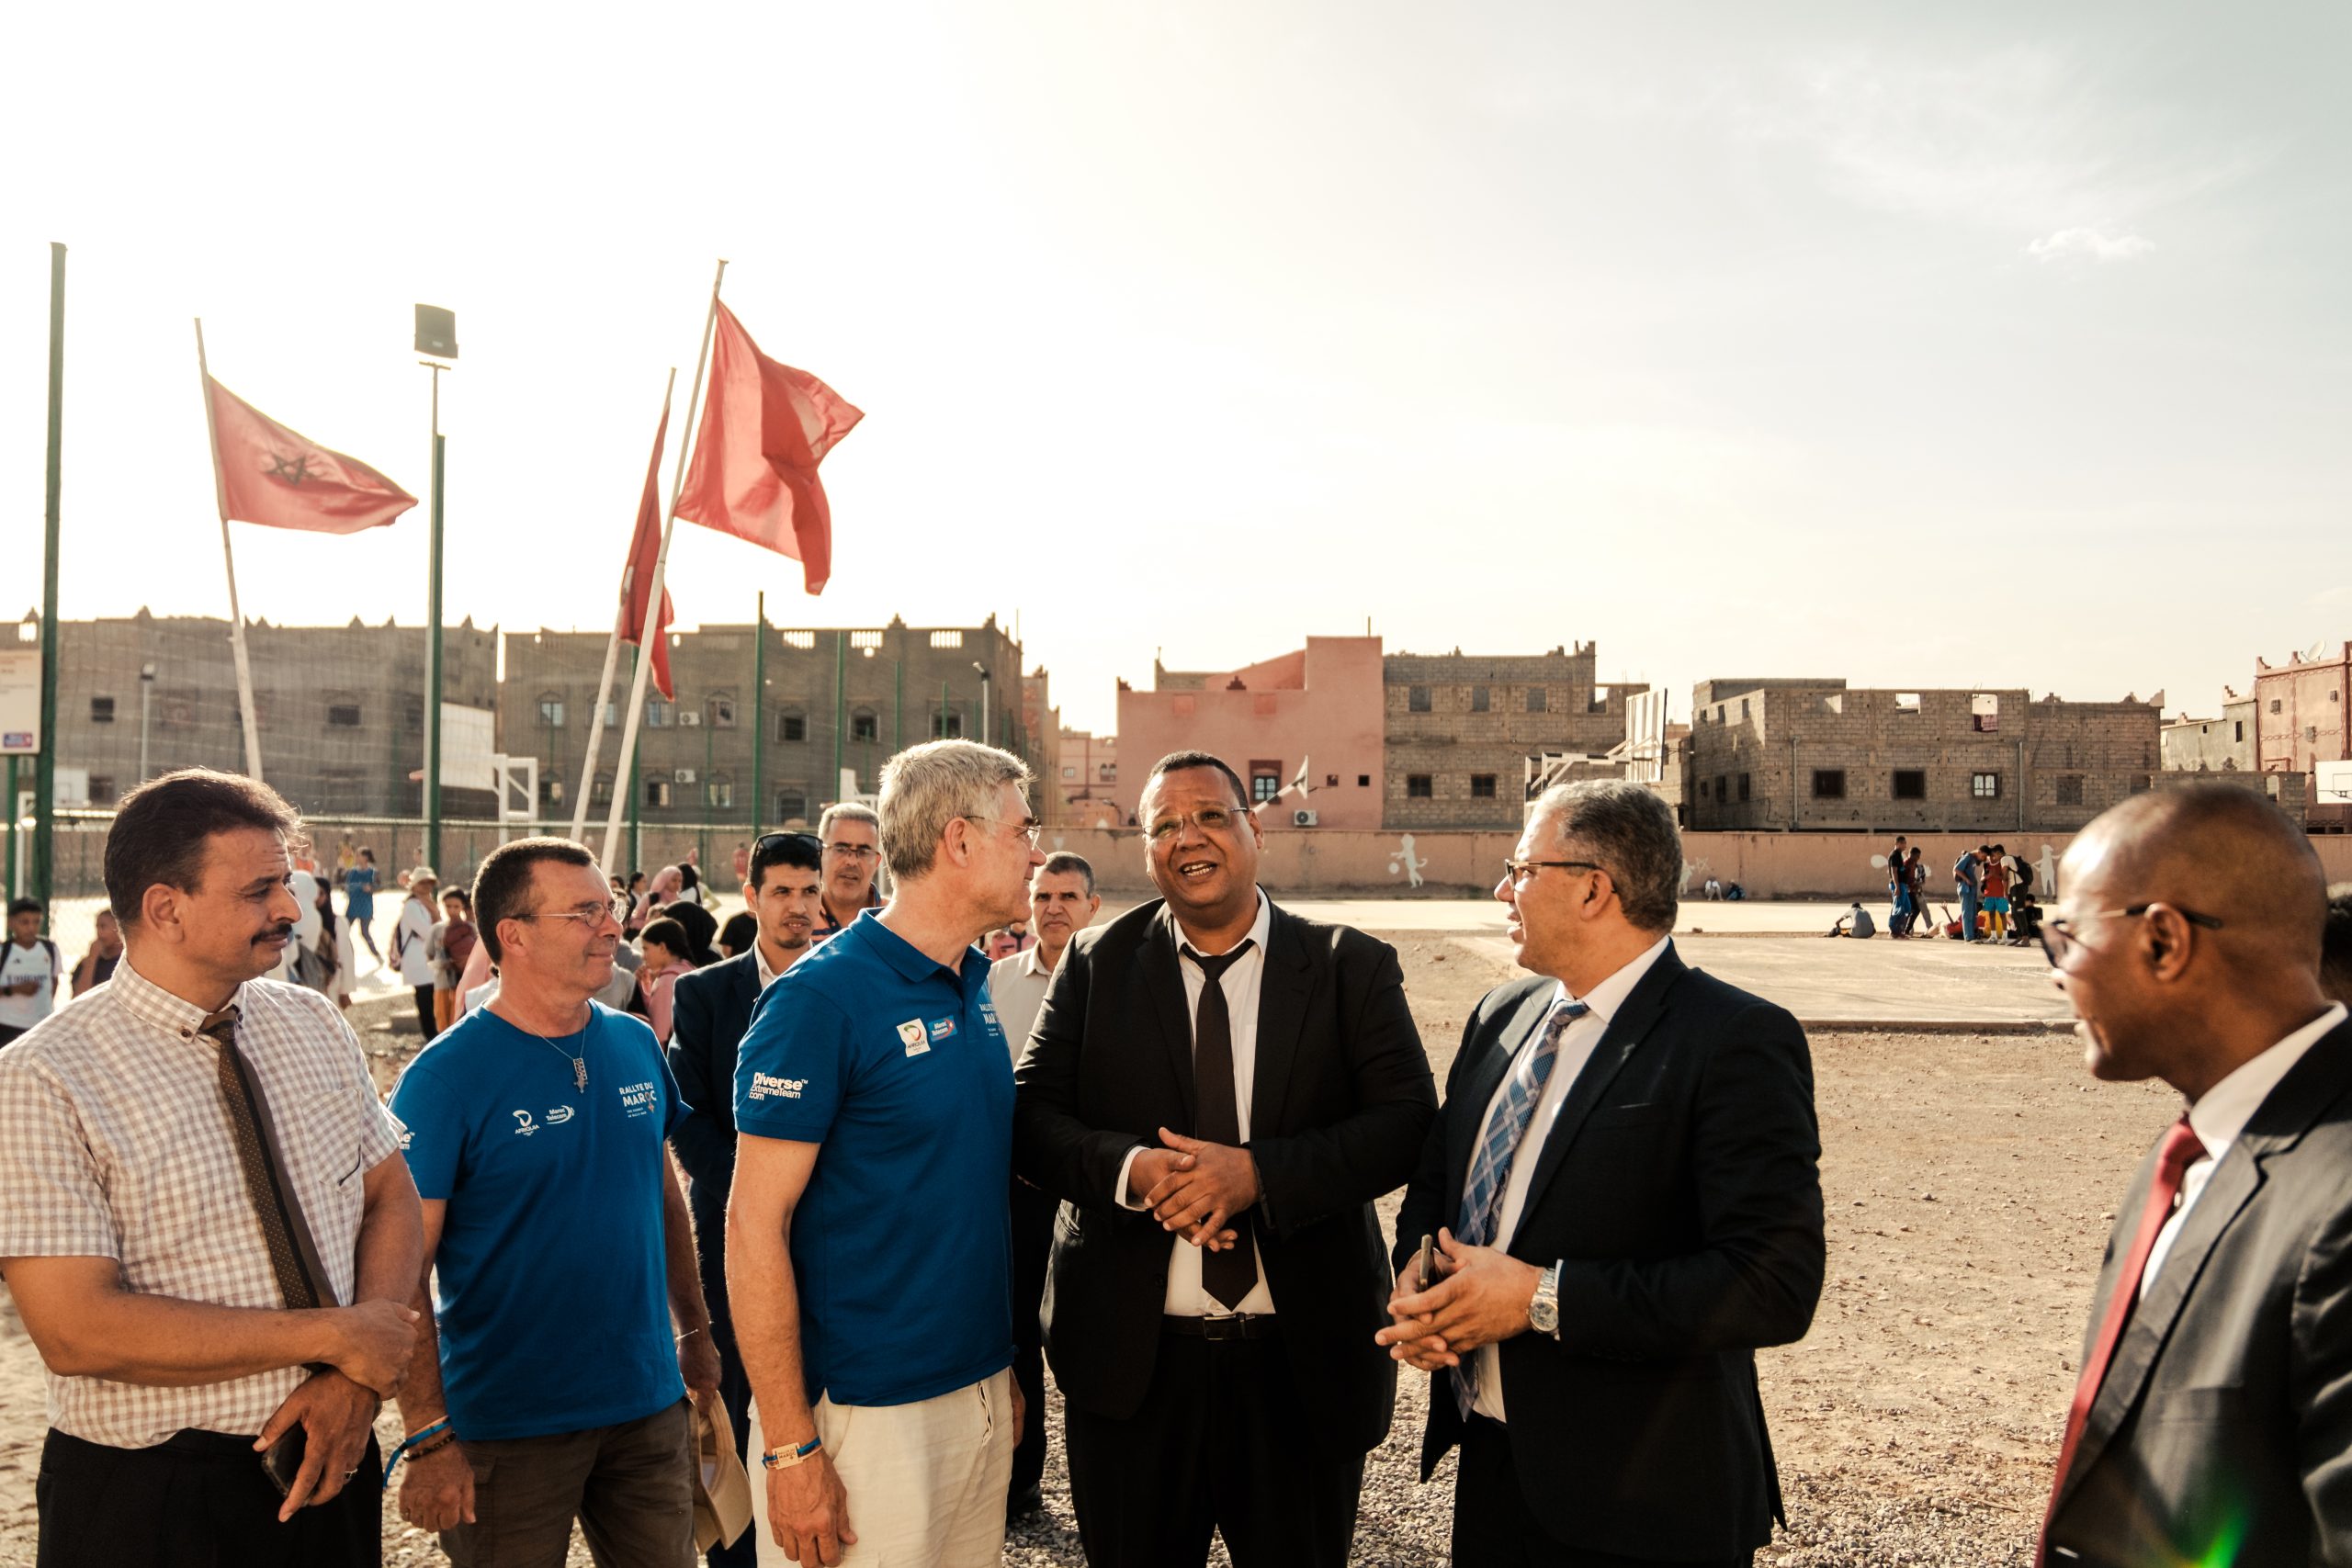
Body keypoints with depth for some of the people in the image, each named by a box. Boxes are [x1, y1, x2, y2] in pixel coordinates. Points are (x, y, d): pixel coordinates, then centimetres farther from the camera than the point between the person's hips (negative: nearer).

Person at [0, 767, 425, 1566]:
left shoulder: (316, 1027, 2)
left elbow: (391, 1202, 3)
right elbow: (76, 1332, -21)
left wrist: (357, 1379, -13)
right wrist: (335, 1336, -19)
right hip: (149, 1500, -4)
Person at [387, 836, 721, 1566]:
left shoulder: (636, 1044, 1)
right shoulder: (444, 1078, -14)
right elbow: (402, 1274, -15)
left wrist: (694, 1333, 13)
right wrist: (429, 1439, -18)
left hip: (649, 1403, 5)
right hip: (508, 1426, -4)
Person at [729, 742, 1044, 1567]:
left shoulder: (975, 986, 7)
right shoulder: (821, 996, -16)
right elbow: (754, 1224, -17)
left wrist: (1006, 1371, 15)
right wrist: (791, 1447, -17)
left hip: (981, 1391, 7)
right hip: (872, 1411, -7)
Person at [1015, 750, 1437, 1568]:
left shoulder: (1352, 967, -2)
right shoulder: (1096, 964, 1)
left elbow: (1407, 1121, -10)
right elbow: (1032, 1117, -2)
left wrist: (1259, 1174, -23)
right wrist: (1131, 1170, -22)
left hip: (1304, 1357, 0)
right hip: (1131, 1356, 1)